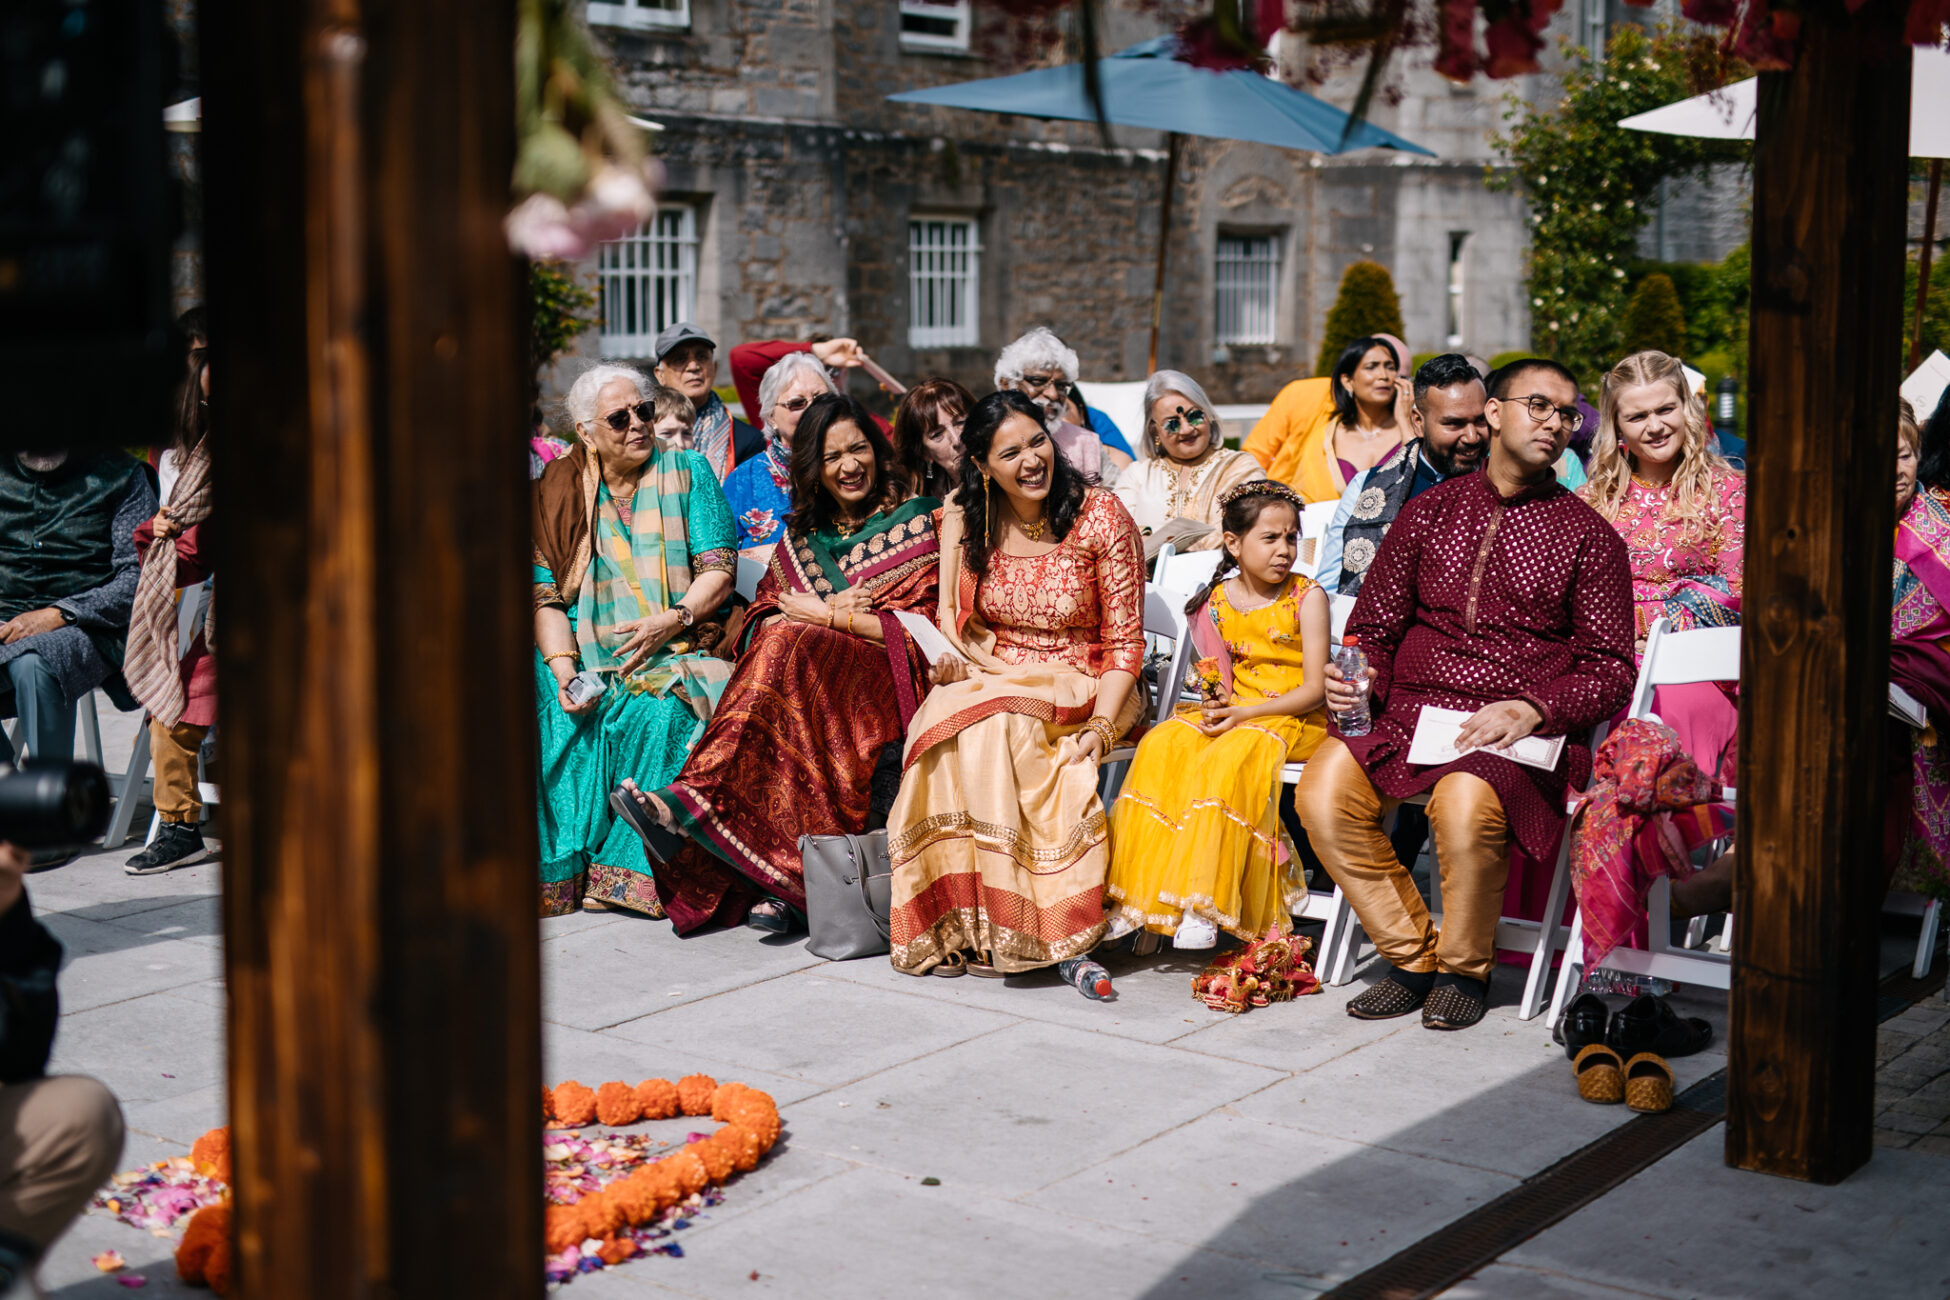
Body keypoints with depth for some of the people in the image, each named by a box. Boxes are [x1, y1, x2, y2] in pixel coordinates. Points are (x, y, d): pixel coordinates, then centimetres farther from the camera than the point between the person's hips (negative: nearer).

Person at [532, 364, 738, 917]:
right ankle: (566, 869, -19)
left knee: (658, 713, -33)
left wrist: (674, 618, -16)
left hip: (676, 652, -1)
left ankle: (630, 873, -27)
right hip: (585, 656, 2)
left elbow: (718, 569, 2)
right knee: (551, 713, -28)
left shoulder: (688, 472, 9)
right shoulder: (556, 493, 10)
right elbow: (545, 596, 3)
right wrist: (563, 667, -14)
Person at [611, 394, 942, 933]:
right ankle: (774, 880, -42)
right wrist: (838, 610, -7)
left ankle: (695, 802, -41)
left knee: (791, 646, -32)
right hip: (801, 668, 4)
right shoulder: (803, 530, 19)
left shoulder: (912, 520, 5)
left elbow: (917, 626, -5)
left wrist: (822, 615, -7)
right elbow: (765, 612, 11)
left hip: (886, 676, -4)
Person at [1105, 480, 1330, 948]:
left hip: (1291, 718, -5)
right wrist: (1213, 700, -10)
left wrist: (1245, 713, -19)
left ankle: (1205, 902, -31)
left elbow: (1314, 689, -11)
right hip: (1230, 712, 5)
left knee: (1229, 757, -33)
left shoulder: (1307, 597, -5)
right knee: (1162, 747, -21)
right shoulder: (1217, 599, 6)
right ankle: (1138, 895, -22)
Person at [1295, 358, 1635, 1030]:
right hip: (1409, 716, 3)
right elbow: (1375, 625, 17)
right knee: (1322, 793, -24)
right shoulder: (1429, 511, 15)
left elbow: (1609, 667, 4)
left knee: (1466, 806, -35)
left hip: (1516, 733, -3)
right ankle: (1413, 956, -3)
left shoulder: (1588, 536, 8)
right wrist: (1356, 679, -6)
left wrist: (1530, 710, -14)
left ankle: (1464, 969, -5)